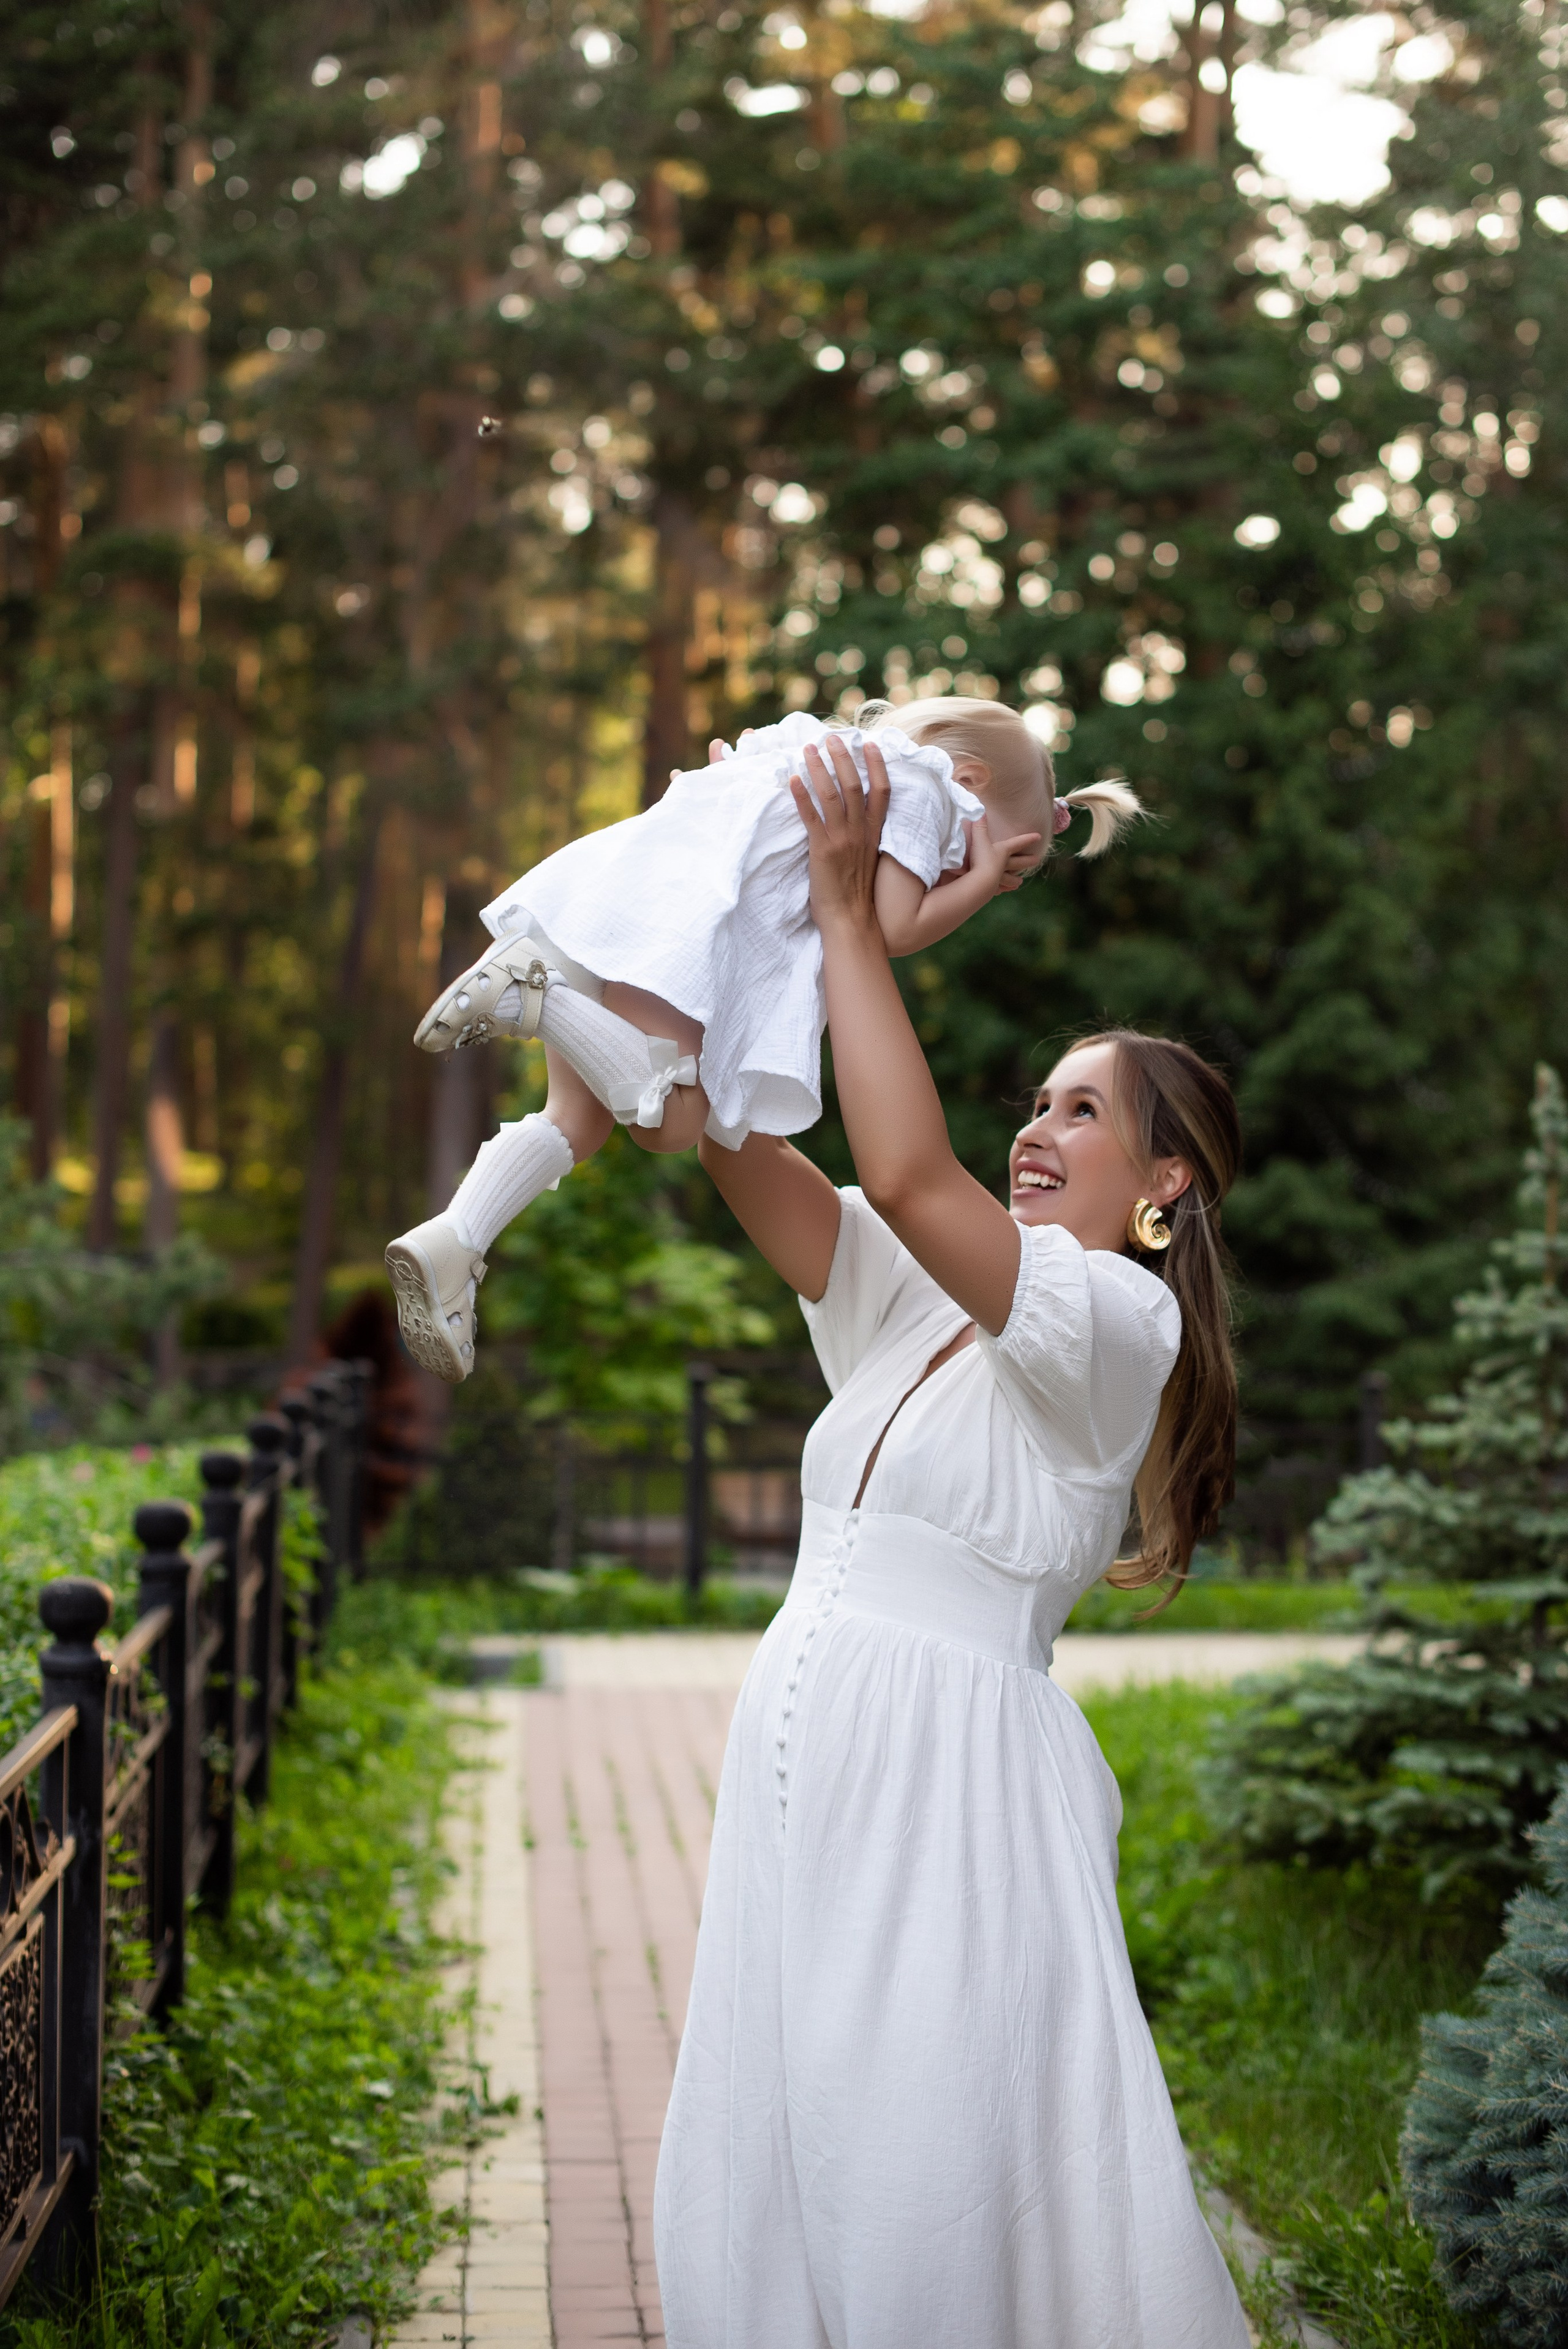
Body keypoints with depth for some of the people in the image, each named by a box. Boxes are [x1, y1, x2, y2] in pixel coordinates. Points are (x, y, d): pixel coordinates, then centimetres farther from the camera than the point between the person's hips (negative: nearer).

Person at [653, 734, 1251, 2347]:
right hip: (804, 1771, 8)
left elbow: (909, 1177, -21)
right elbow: (743, 1143, 12)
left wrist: (849, 913, -15)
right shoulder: (916, 1303, 16)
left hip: (953, 1791, -8)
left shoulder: (1117, 1323, -7)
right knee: (758, 2192, 8)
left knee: (932, 2207, -5)